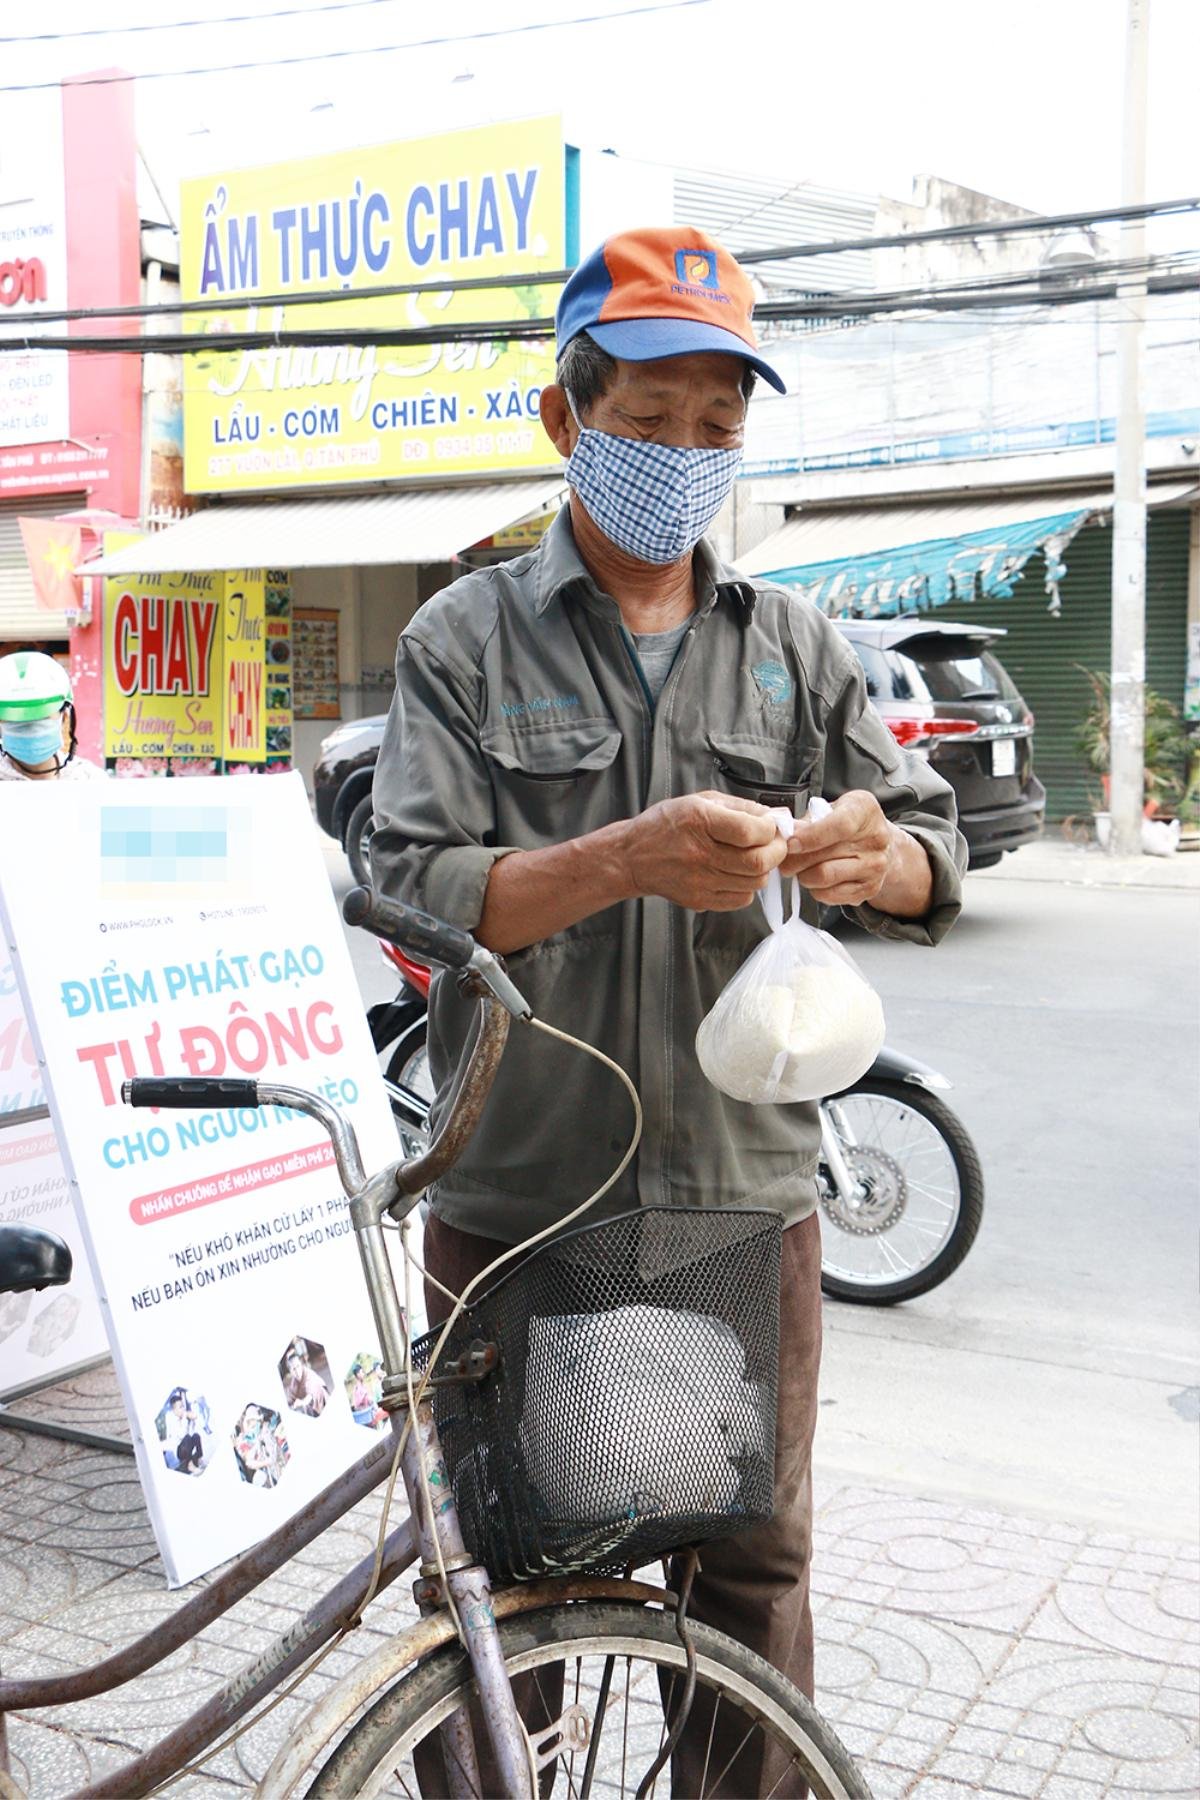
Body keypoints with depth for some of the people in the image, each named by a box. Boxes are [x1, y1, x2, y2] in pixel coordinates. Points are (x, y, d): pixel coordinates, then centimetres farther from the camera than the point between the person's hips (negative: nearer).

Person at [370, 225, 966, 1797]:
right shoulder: (466, 641, 1)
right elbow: (408, 887, -10)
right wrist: (624, 860, -25)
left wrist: (873, 860, -17)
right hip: (517, 1208, -2)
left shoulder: (795, 647, 9)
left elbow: (936, 865, 7)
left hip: (747, 1200, 2)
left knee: (754, 1570, 13)